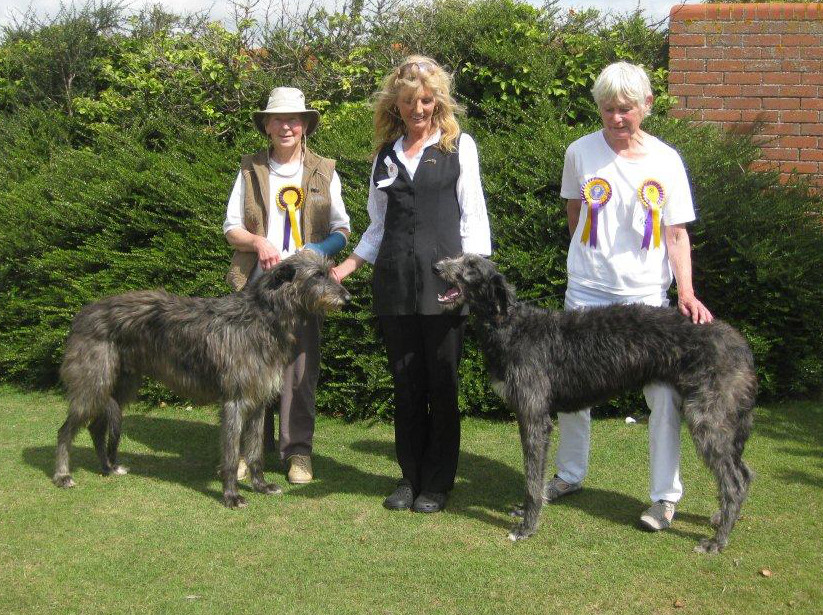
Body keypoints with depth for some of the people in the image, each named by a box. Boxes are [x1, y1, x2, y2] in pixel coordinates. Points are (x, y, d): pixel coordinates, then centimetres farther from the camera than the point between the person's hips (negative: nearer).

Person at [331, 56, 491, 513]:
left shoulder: (460, 146, 4)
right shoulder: (386, 154, 14)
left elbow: (472, 216, 2)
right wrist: (349, 265, 8)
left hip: (443, 280, -3)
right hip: (396, 282, 4)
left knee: (442, 384, -1)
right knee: (406, 384, 7)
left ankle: (438, 483, 10)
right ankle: (410, 477, 17)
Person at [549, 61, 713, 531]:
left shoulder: (665, 160, -2)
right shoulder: (581, 152, 0)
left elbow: (677, 233, -1)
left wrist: (686, 290, -14)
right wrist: (592, 258, 11)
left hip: (647, 295, -1)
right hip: (587, 292, 2)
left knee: (665, 393, -5)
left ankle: (666, 496, 6)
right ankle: (570, 475, 30)